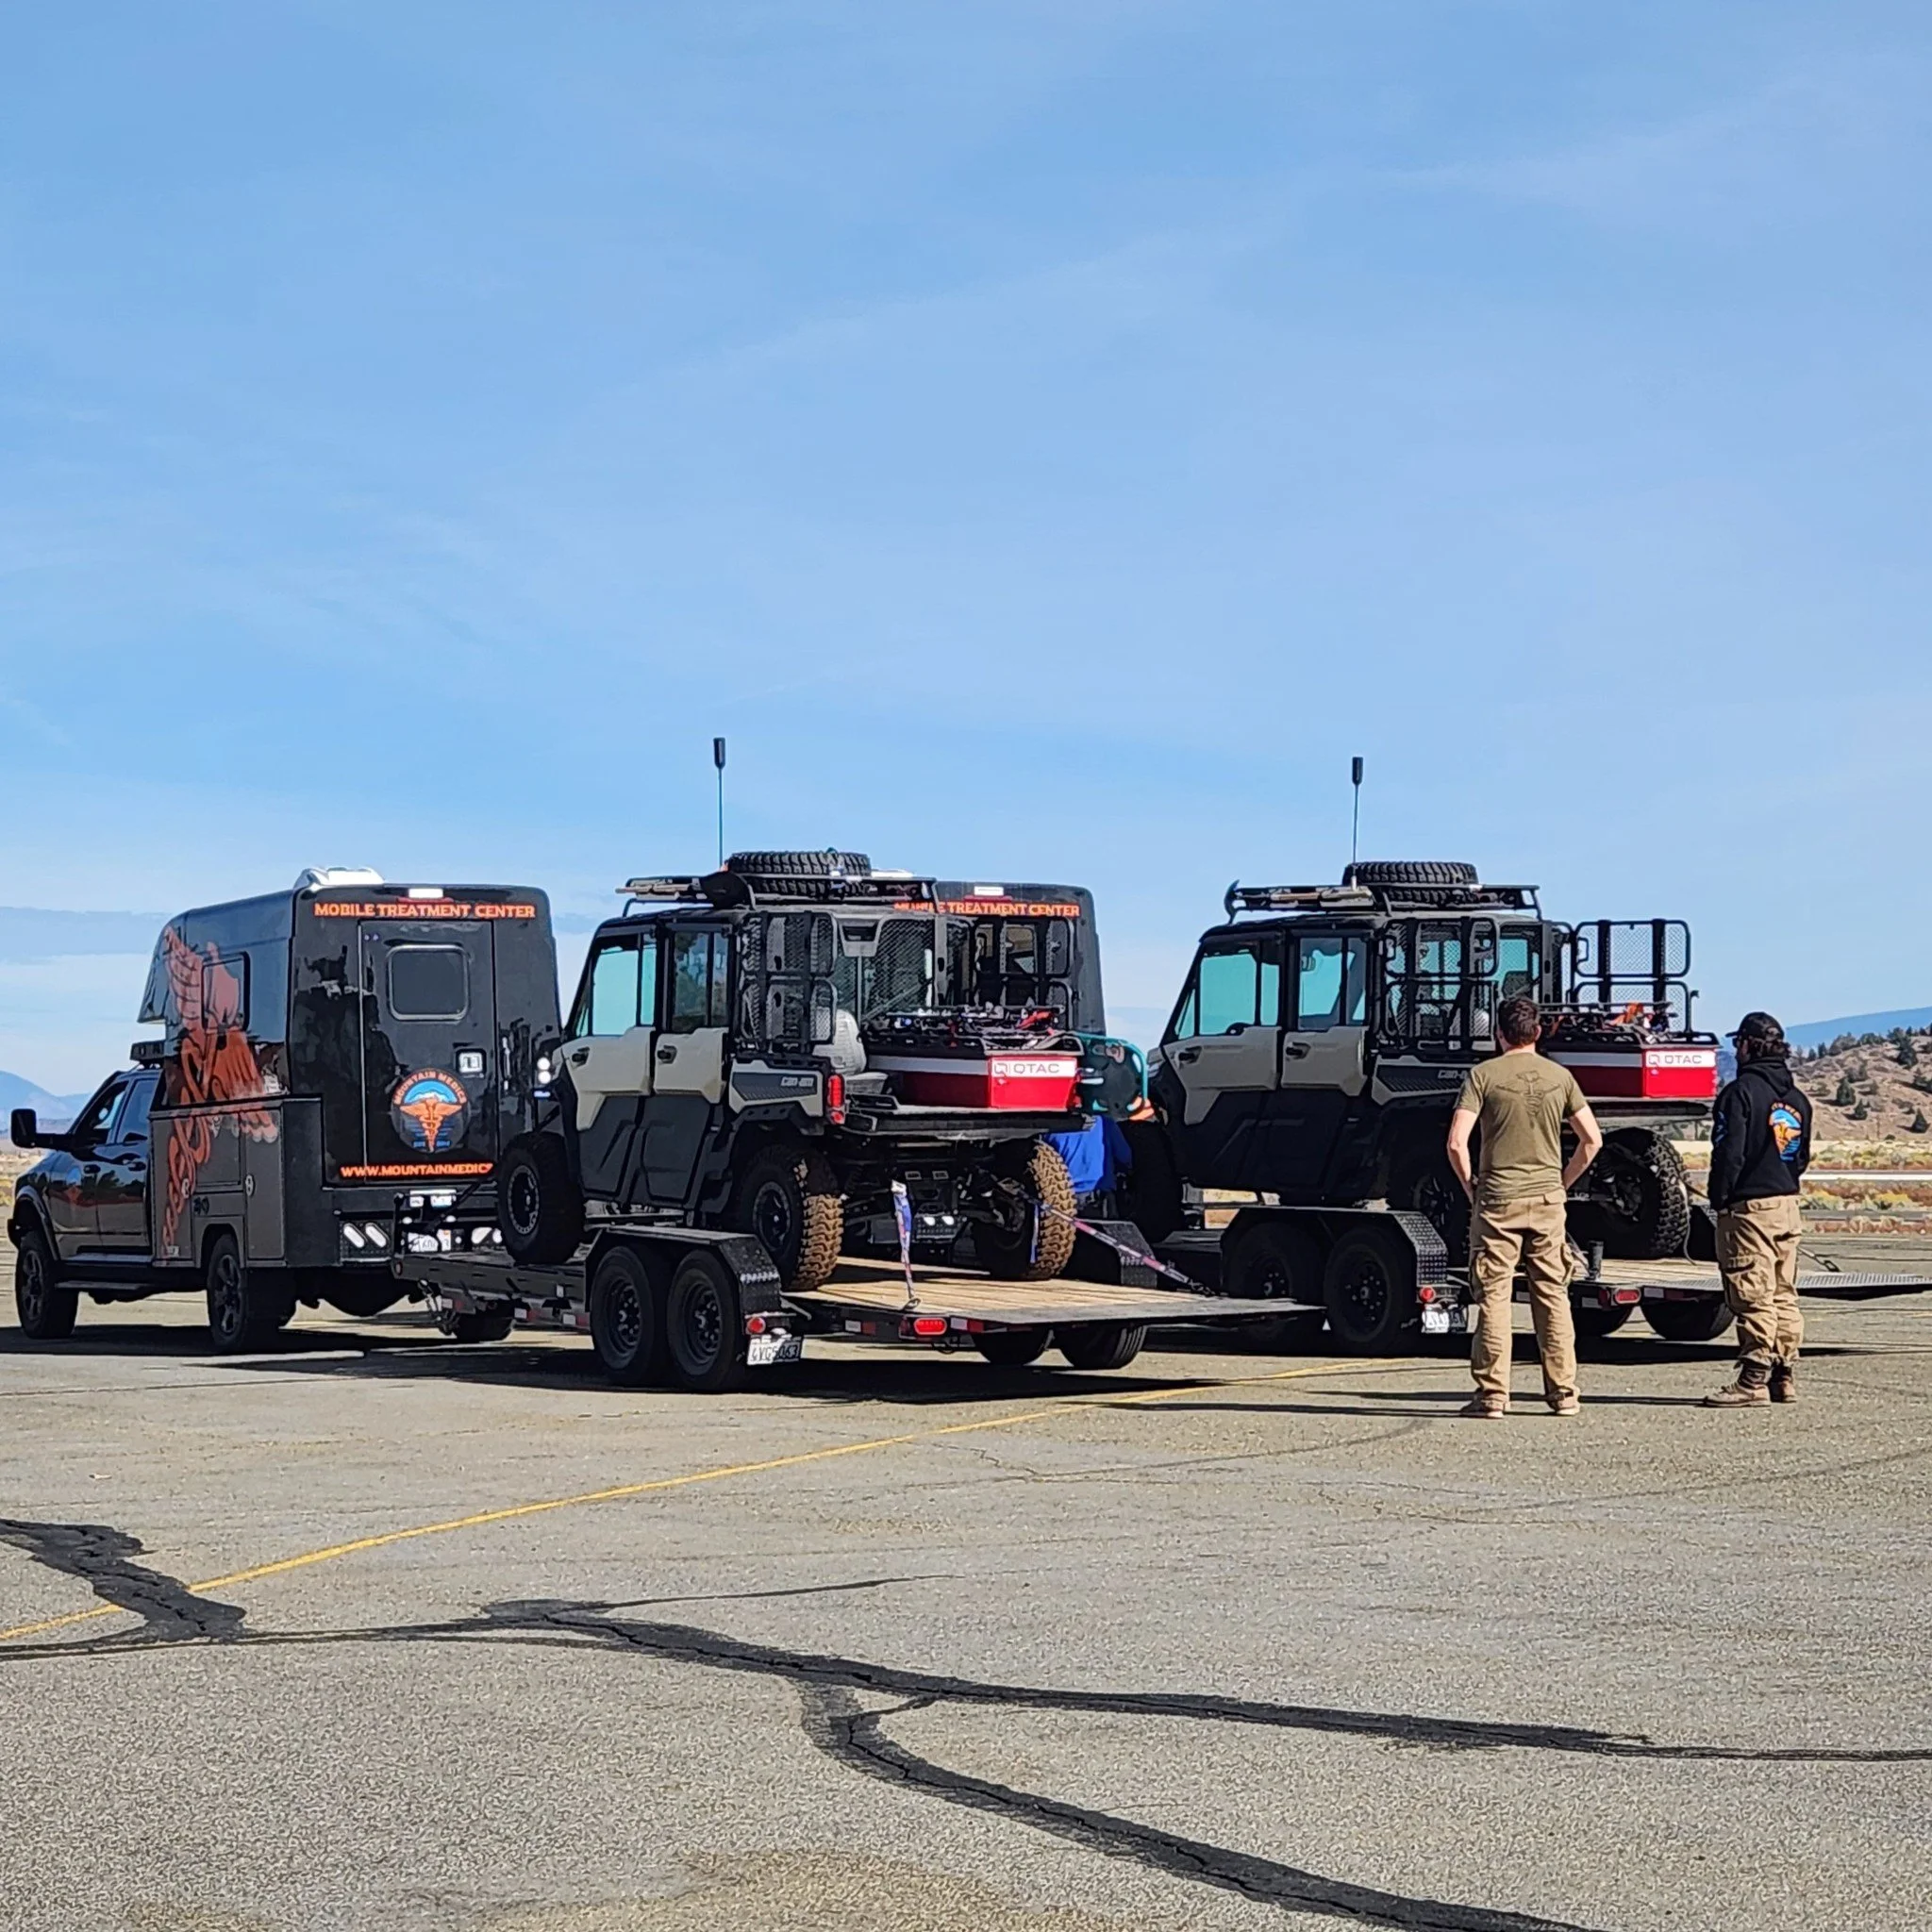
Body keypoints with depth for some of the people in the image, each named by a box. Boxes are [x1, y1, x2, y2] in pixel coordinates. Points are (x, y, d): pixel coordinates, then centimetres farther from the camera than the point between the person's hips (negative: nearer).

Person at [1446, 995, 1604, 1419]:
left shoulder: (1484, 1075, -4)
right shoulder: (1559, 1076, 6)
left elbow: (1457, 1141, -11)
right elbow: (1592, 1139, 5)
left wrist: (1470, 1187, 3)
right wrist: (1563, 1182, 14)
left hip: (1498, 1199, -3)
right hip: (1547, 1199, 3)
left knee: (1494, 1296, 1)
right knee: (1553, 1296, 8)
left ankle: (1492, 1394, 0)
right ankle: (1563, 1392, 10)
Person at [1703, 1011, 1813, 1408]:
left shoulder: (1741, 1092, -12)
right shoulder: (1797, 1098, 13)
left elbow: (1729, 1153, -15)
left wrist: (1719, 1200, -7)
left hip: (1748, 1207, -8)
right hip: (1787, 1204, 8)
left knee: (1753, 1297, -8)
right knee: (1783, 1295, 11)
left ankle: (1753, 1380, -9)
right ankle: (1784, 1377, 14)